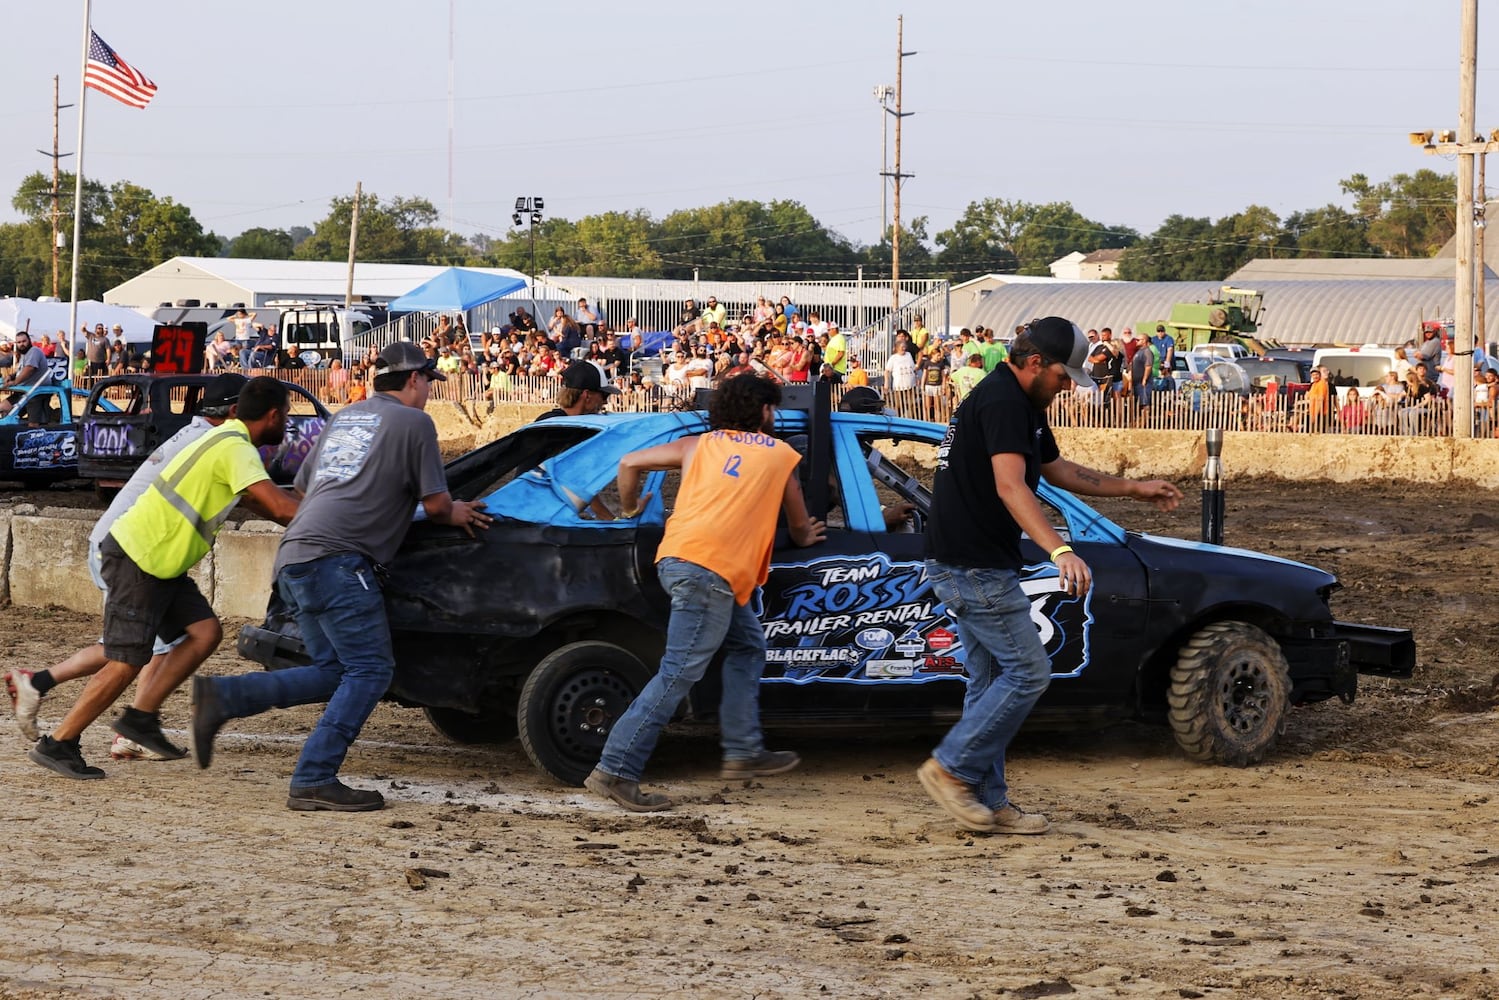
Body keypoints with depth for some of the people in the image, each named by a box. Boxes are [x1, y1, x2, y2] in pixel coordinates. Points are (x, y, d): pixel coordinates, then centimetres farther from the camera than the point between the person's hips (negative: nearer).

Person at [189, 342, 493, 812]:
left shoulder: (344, 417, 26)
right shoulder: (414, 423, 3)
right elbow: (435, 504, 1)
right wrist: (457, 513, 24)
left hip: (293, 560, 9)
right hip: (335, 558, -9)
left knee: (333, 672, 12)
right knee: (370, 671, -5)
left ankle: (221, 696, 0)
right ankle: (313, 781, -12)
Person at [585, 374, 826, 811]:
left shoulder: (699, 445, 23)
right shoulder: (782, 455, 16)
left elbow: (630, 463, 16)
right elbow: (798, 525, 28)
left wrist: (629, 509, 34)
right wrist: (805, 537, 51)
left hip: (677, 558, 7)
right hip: (712, 569, -7)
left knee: (747, 646, 23)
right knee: (679, 673, -9)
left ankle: (744, 751, 22)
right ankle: (616, 771, -15)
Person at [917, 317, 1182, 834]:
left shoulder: (1023, 405, 17)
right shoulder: (1002, 402, -18)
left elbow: (1058, 470, 30)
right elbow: (1010, 486, -30)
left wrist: (1134, 488, 28)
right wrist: (1061, 550, -41)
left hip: (972, 566, 11)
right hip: (974, 566, -11)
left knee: (991, 679, 12)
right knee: (1029, 671, -7)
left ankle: (988, 801, 15)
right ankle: (951, 768, -3)